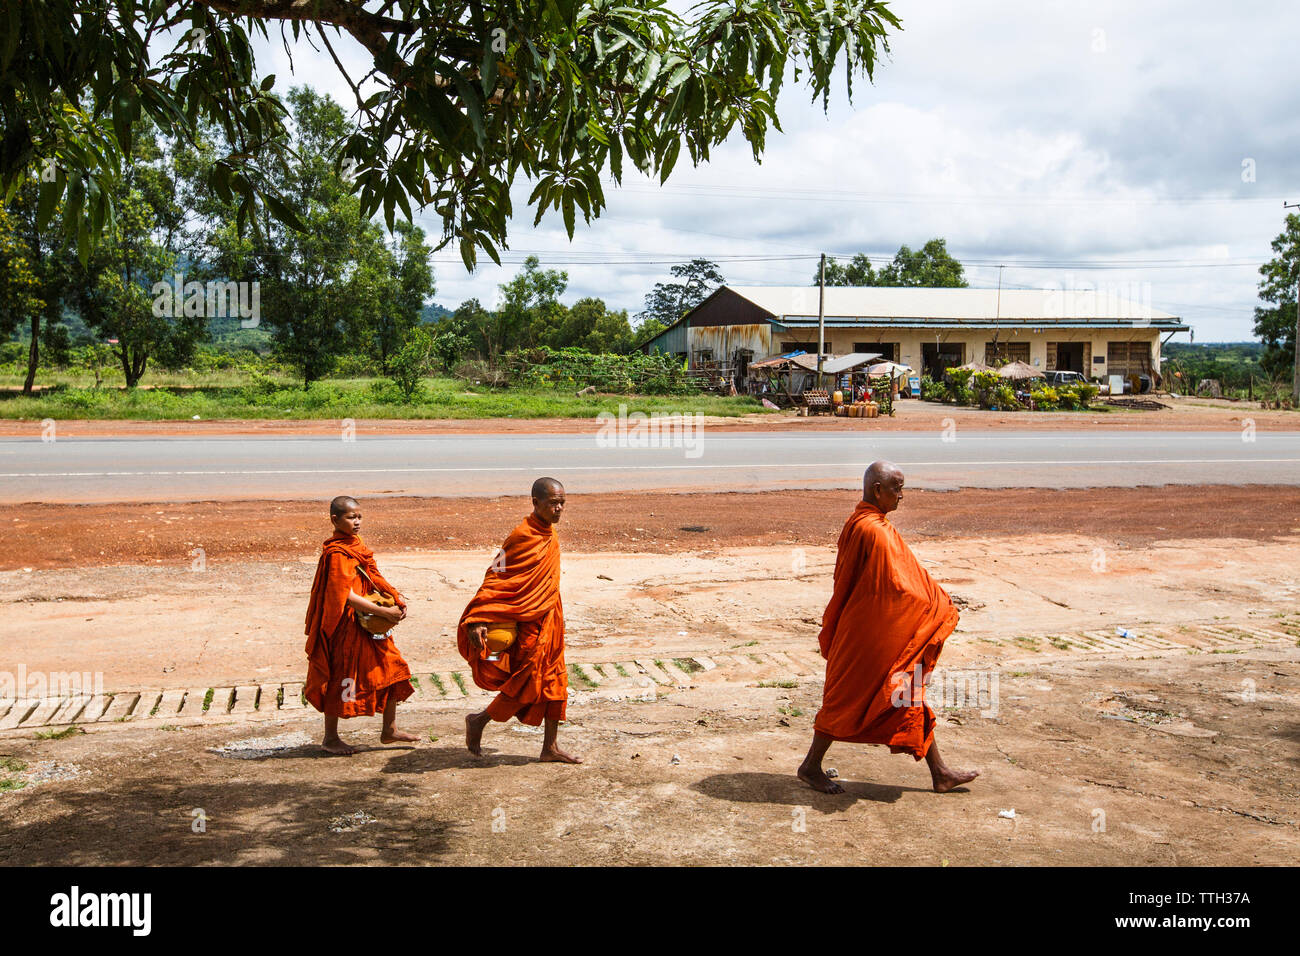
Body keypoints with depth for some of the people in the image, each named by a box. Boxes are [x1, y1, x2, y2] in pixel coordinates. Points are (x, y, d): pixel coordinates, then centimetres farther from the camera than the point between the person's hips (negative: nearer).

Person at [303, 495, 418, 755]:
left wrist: (395, 596, -2)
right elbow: (347, 596, -25)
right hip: (345, 626, -9)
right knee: (341, 677, 3)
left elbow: (372, 576, 15)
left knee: (391, 668, 10)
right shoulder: (337, 554, -20)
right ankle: (330, 738, 20)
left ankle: (389, 730, 22)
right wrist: (384, 612, -24)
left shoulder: (357, 544, 8)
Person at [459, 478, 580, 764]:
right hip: (528, 624, -8)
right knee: (527, 685, -3)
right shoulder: (523, 537, -19)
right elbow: (496, 578, -22)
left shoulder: (550, 534, 7)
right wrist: (477, 620, -29)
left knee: (554, 683, 10)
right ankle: (478, 721, 18)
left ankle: (550, 748, 19)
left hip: (550, 620, 9)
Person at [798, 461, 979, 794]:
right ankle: (811, 766, 18)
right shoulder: (874, 531, -24)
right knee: (848, 700, 4)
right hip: (872, 635, -10)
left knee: (911, 698, 13)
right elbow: (896, 586, -22)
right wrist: (938, 605, -9)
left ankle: (939, 773, 21)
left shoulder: (859, 523, 7)